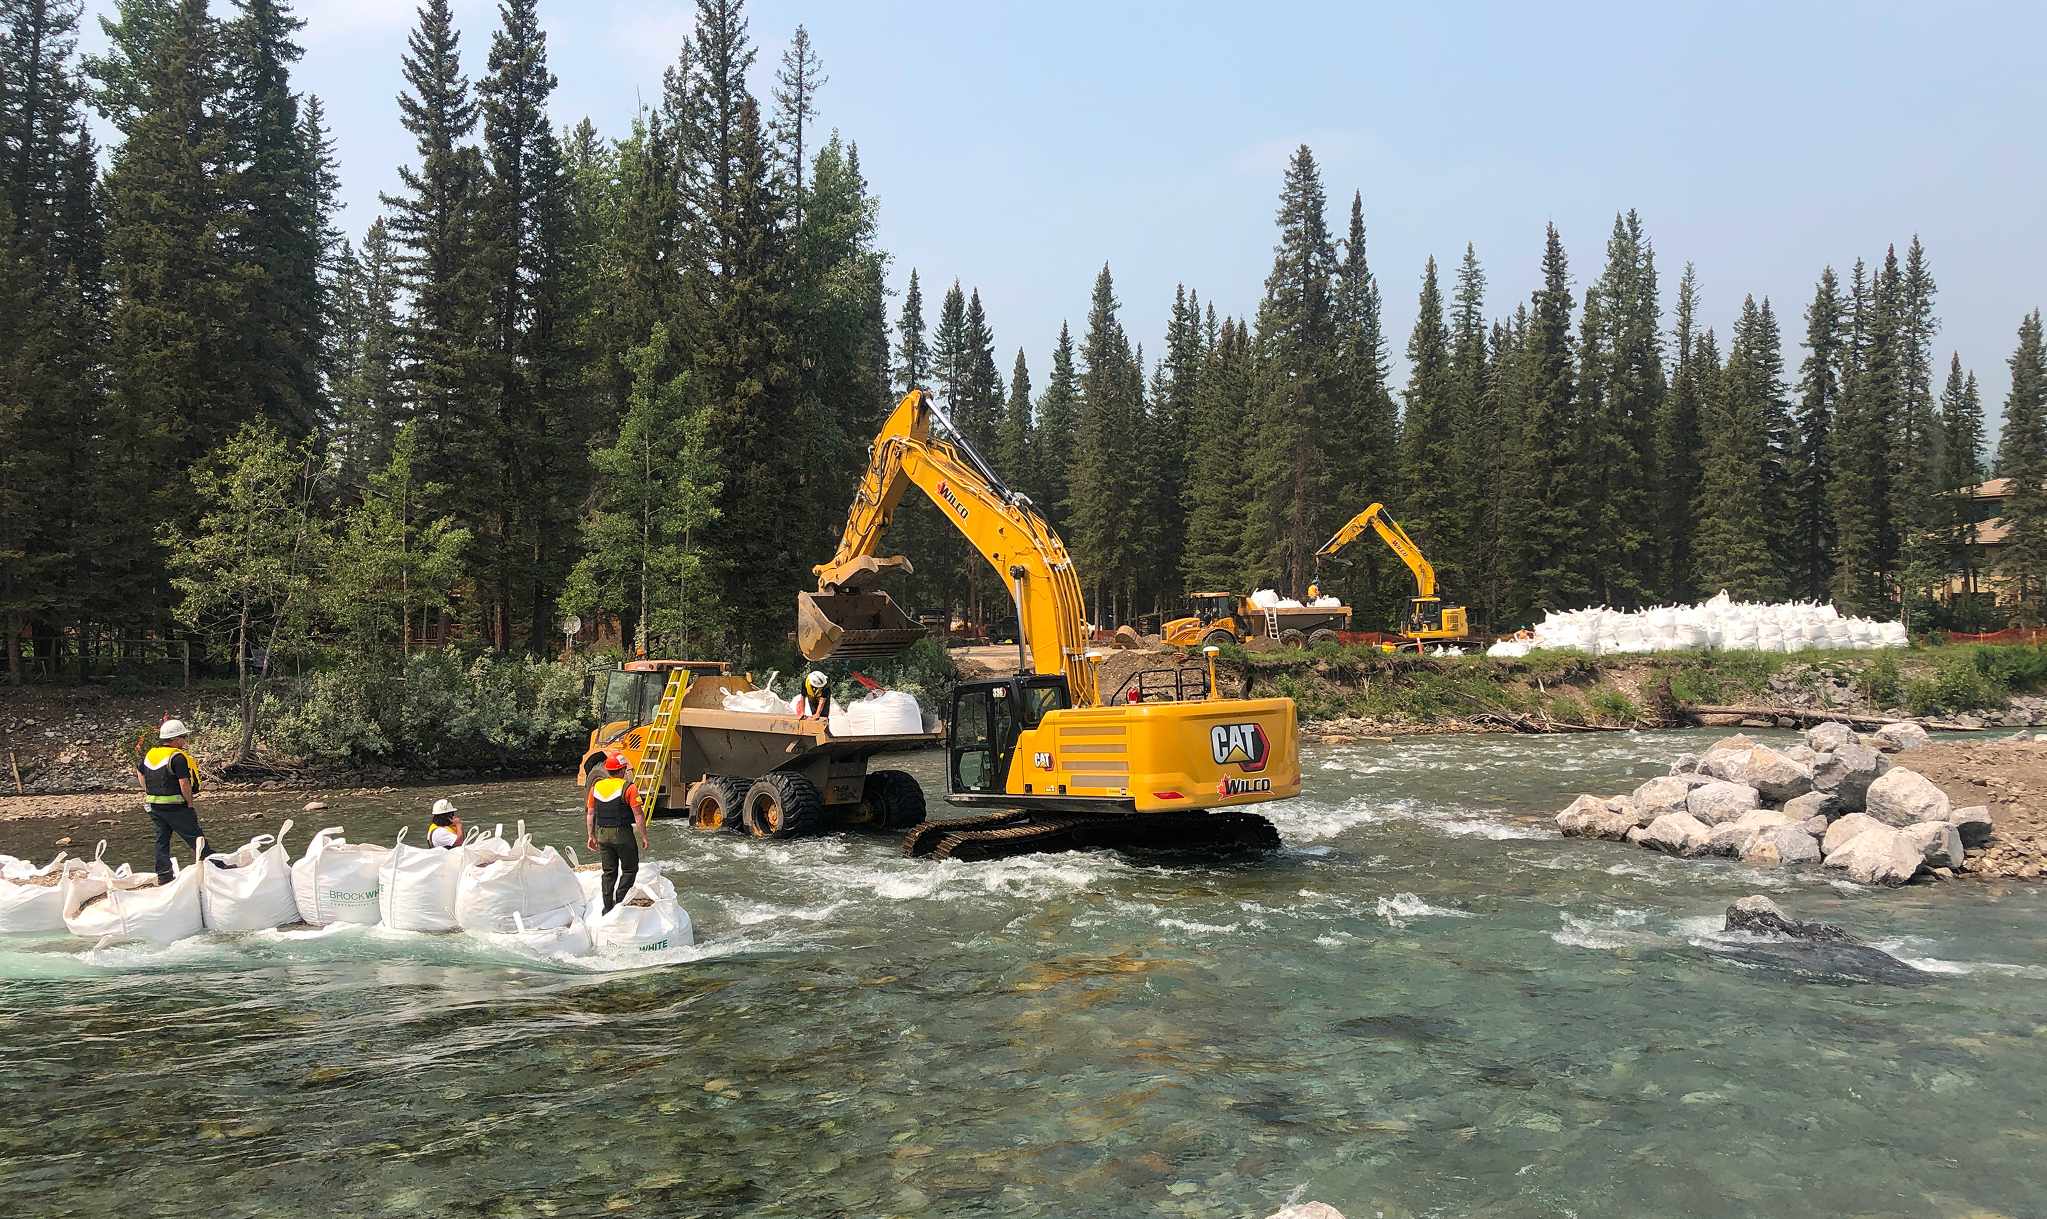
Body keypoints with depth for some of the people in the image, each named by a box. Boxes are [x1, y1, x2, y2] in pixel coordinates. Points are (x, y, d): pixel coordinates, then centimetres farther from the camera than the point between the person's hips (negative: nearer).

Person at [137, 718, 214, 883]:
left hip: (154, 806, 8)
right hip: (174, 806, -8)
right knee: (195, 837, -1)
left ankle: (163, 875, 14)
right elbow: (184, 783, -22)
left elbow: (139, 772, 25)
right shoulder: (177, 757, -18)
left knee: (162, 839, 12)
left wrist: (149, 792, 26)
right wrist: (189, 802, -9)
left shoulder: (150, 754, 9)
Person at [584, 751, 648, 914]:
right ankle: (620, 902, -2)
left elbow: (590, 814, 10)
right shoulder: (628, 788, -12)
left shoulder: (596, 787, 4)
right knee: (629, 869, 9)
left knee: (609, 871, 14)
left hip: (603, 834, 5)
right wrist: (644, 836, -5)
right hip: (623, 834, -5)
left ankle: (608, 908, 14)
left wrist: (591, 836, 18)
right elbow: (638, 815, -13)